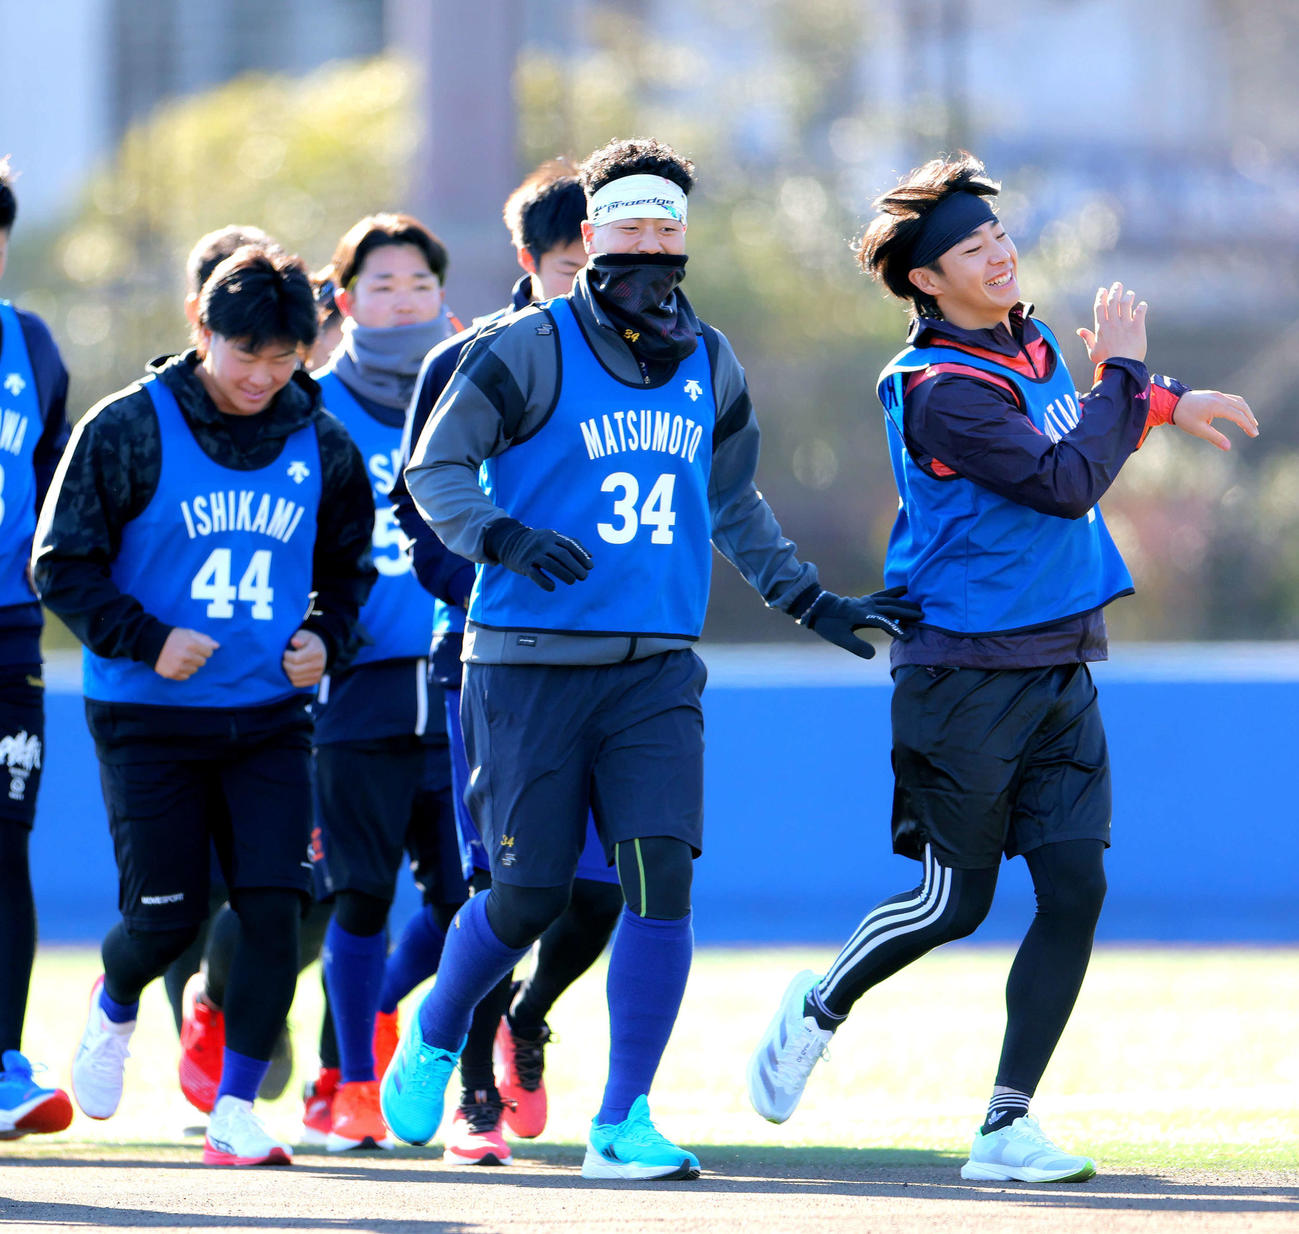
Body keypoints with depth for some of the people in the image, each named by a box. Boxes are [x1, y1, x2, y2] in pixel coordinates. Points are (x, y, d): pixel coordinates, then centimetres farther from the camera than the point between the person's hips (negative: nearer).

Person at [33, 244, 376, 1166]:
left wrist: (326, 639, -1)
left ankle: (236, 1111, 0)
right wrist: (145, 640, -16)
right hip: (148, 721, -3)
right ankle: (115, 1007, 34)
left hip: (270, 717, 3)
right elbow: (61, 563, -5)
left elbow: (349, 569, 19)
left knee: (275, 907, -10)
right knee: (167, 916, -2)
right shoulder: (130, 429, -7)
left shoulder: (322, 446, 5)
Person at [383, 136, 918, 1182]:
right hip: (530, 663, -4)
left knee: (662, 879, -11)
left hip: (657, 670, 4)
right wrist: (503, 536, -24)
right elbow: (437, 466, -6)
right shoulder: (532, 348, -5)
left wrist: (814, 602, 26)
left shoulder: (709, 365, 13)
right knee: (529, 895, -2)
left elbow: (733, 504, 26)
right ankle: (434, 1037, 29)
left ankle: (622, 1123, -4)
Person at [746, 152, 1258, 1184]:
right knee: (958, 900, 1)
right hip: (966, 678, -7)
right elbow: (1066, 482, -24)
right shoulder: (940, 389, -17)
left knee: (1075, 887, -4)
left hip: (1060, 671, 7)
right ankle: (819, 1010, 29)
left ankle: (1007, 1127, -1)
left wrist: (1168, 402, 20)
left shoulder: (1029, 343, 11)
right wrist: (1124, 376, -14)